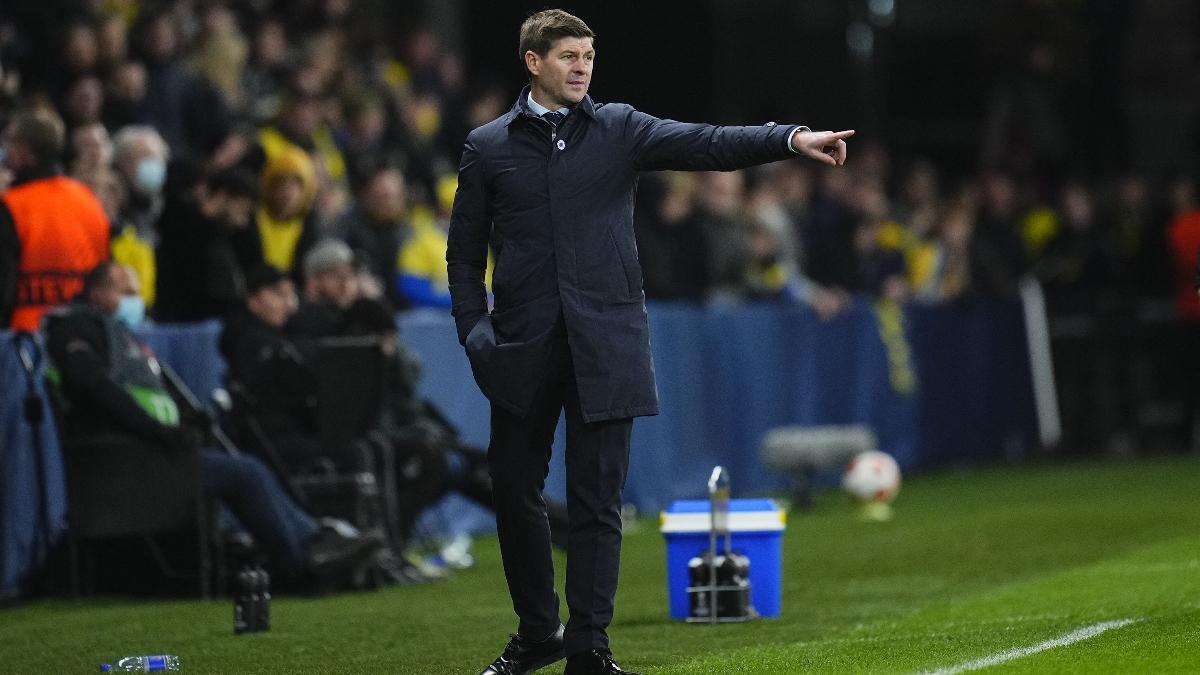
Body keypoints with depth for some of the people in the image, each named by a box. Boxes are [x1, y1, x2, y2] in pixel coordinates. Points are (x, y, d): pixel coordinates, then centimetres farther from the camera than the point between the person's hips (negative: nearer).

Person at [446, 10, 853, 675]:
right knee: (515, 491, 6)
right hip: (523, 347, 1)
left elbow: (707, 144, -8)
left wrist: (793, 139, -23)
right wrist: (475, 332, -4)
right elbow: (464, 253, 9)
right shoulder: (488, 146, 6)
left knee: (597, 501, -1)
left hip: (605, 344, -1)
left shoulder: (619, 130, 5)